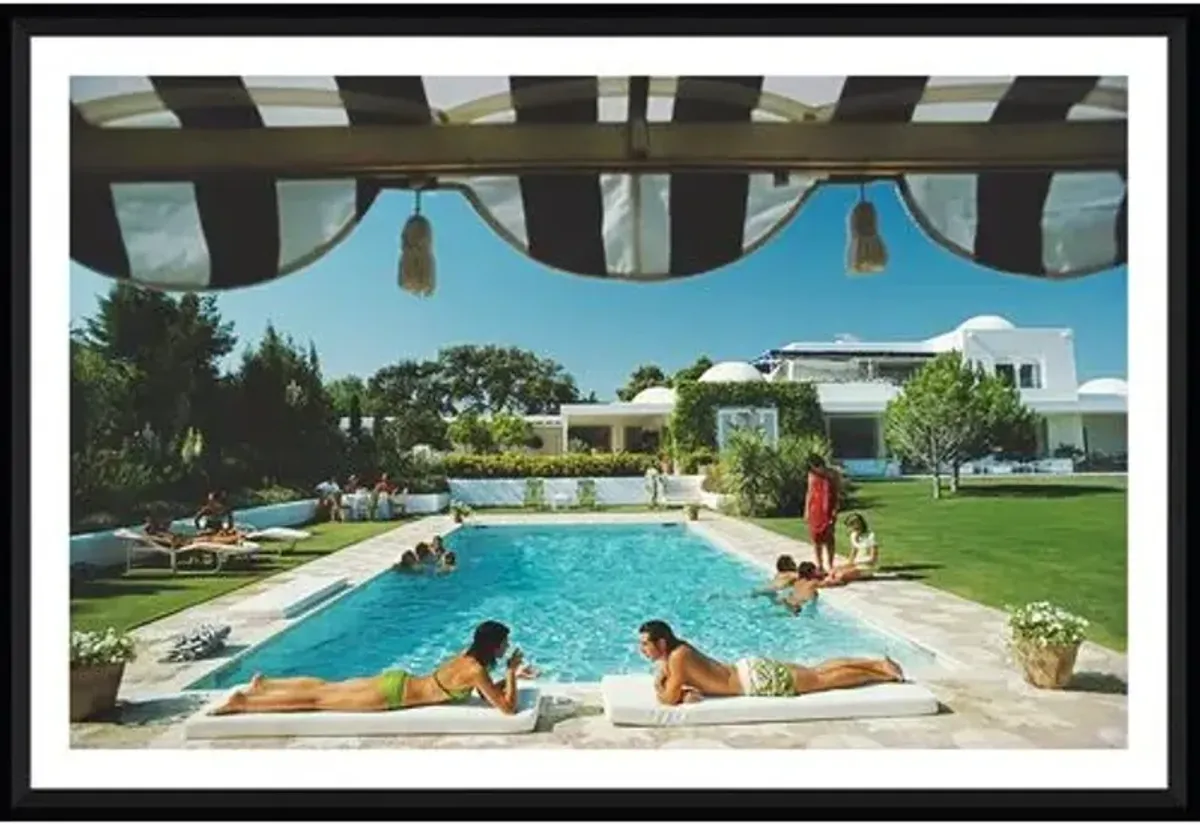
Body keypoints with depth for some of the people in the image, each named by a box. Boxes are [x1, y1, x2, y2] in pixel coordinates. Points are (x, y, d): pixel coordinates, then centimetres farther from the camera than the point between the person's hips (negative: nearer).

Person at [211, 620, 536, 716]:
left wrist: (513, 674, 8)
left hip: (396, 680, 7)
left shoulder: (469, 655, 3)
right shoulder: (477, 670, -23)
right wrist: (512, 672, -16)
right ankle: (243, 702, 9)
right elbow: (508, 708, -24)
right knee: (319, 699, 1)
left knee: (326, 687, 18)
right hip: (393, 692, -7)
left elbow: (490, 690, 19)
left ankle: (263, 684, 29)